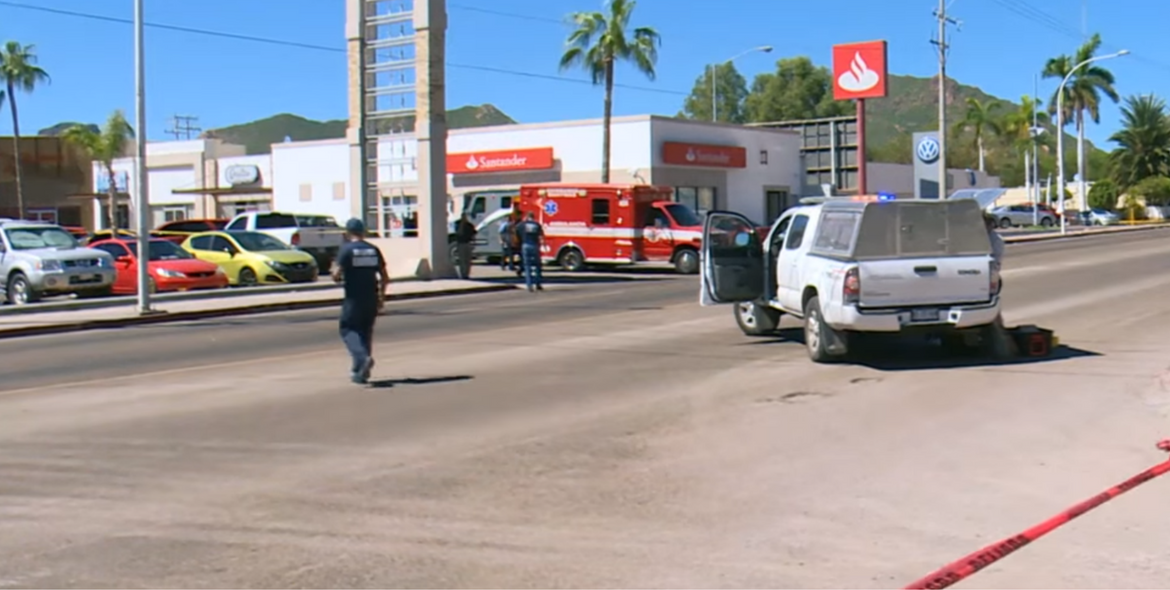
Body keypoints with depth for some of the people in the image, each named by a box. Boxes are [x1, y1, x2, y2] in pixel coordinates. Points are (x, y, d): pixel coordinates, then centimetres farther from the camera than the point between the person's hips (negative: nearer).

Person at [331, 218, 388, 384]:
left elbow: (336, 276, -13)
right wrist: (381, 296, 18)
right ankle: (360, 371, 17)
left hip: (353, 298, -5)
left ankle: (363, 357, -22)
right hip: (371, 298, 5)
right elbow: (384, 277, 8)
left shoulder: (346, 249, -7)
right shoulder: (373, 250, 7)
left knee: (347, 328, 4)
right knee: (366, 331, 14)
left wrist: (335, 270, 10)